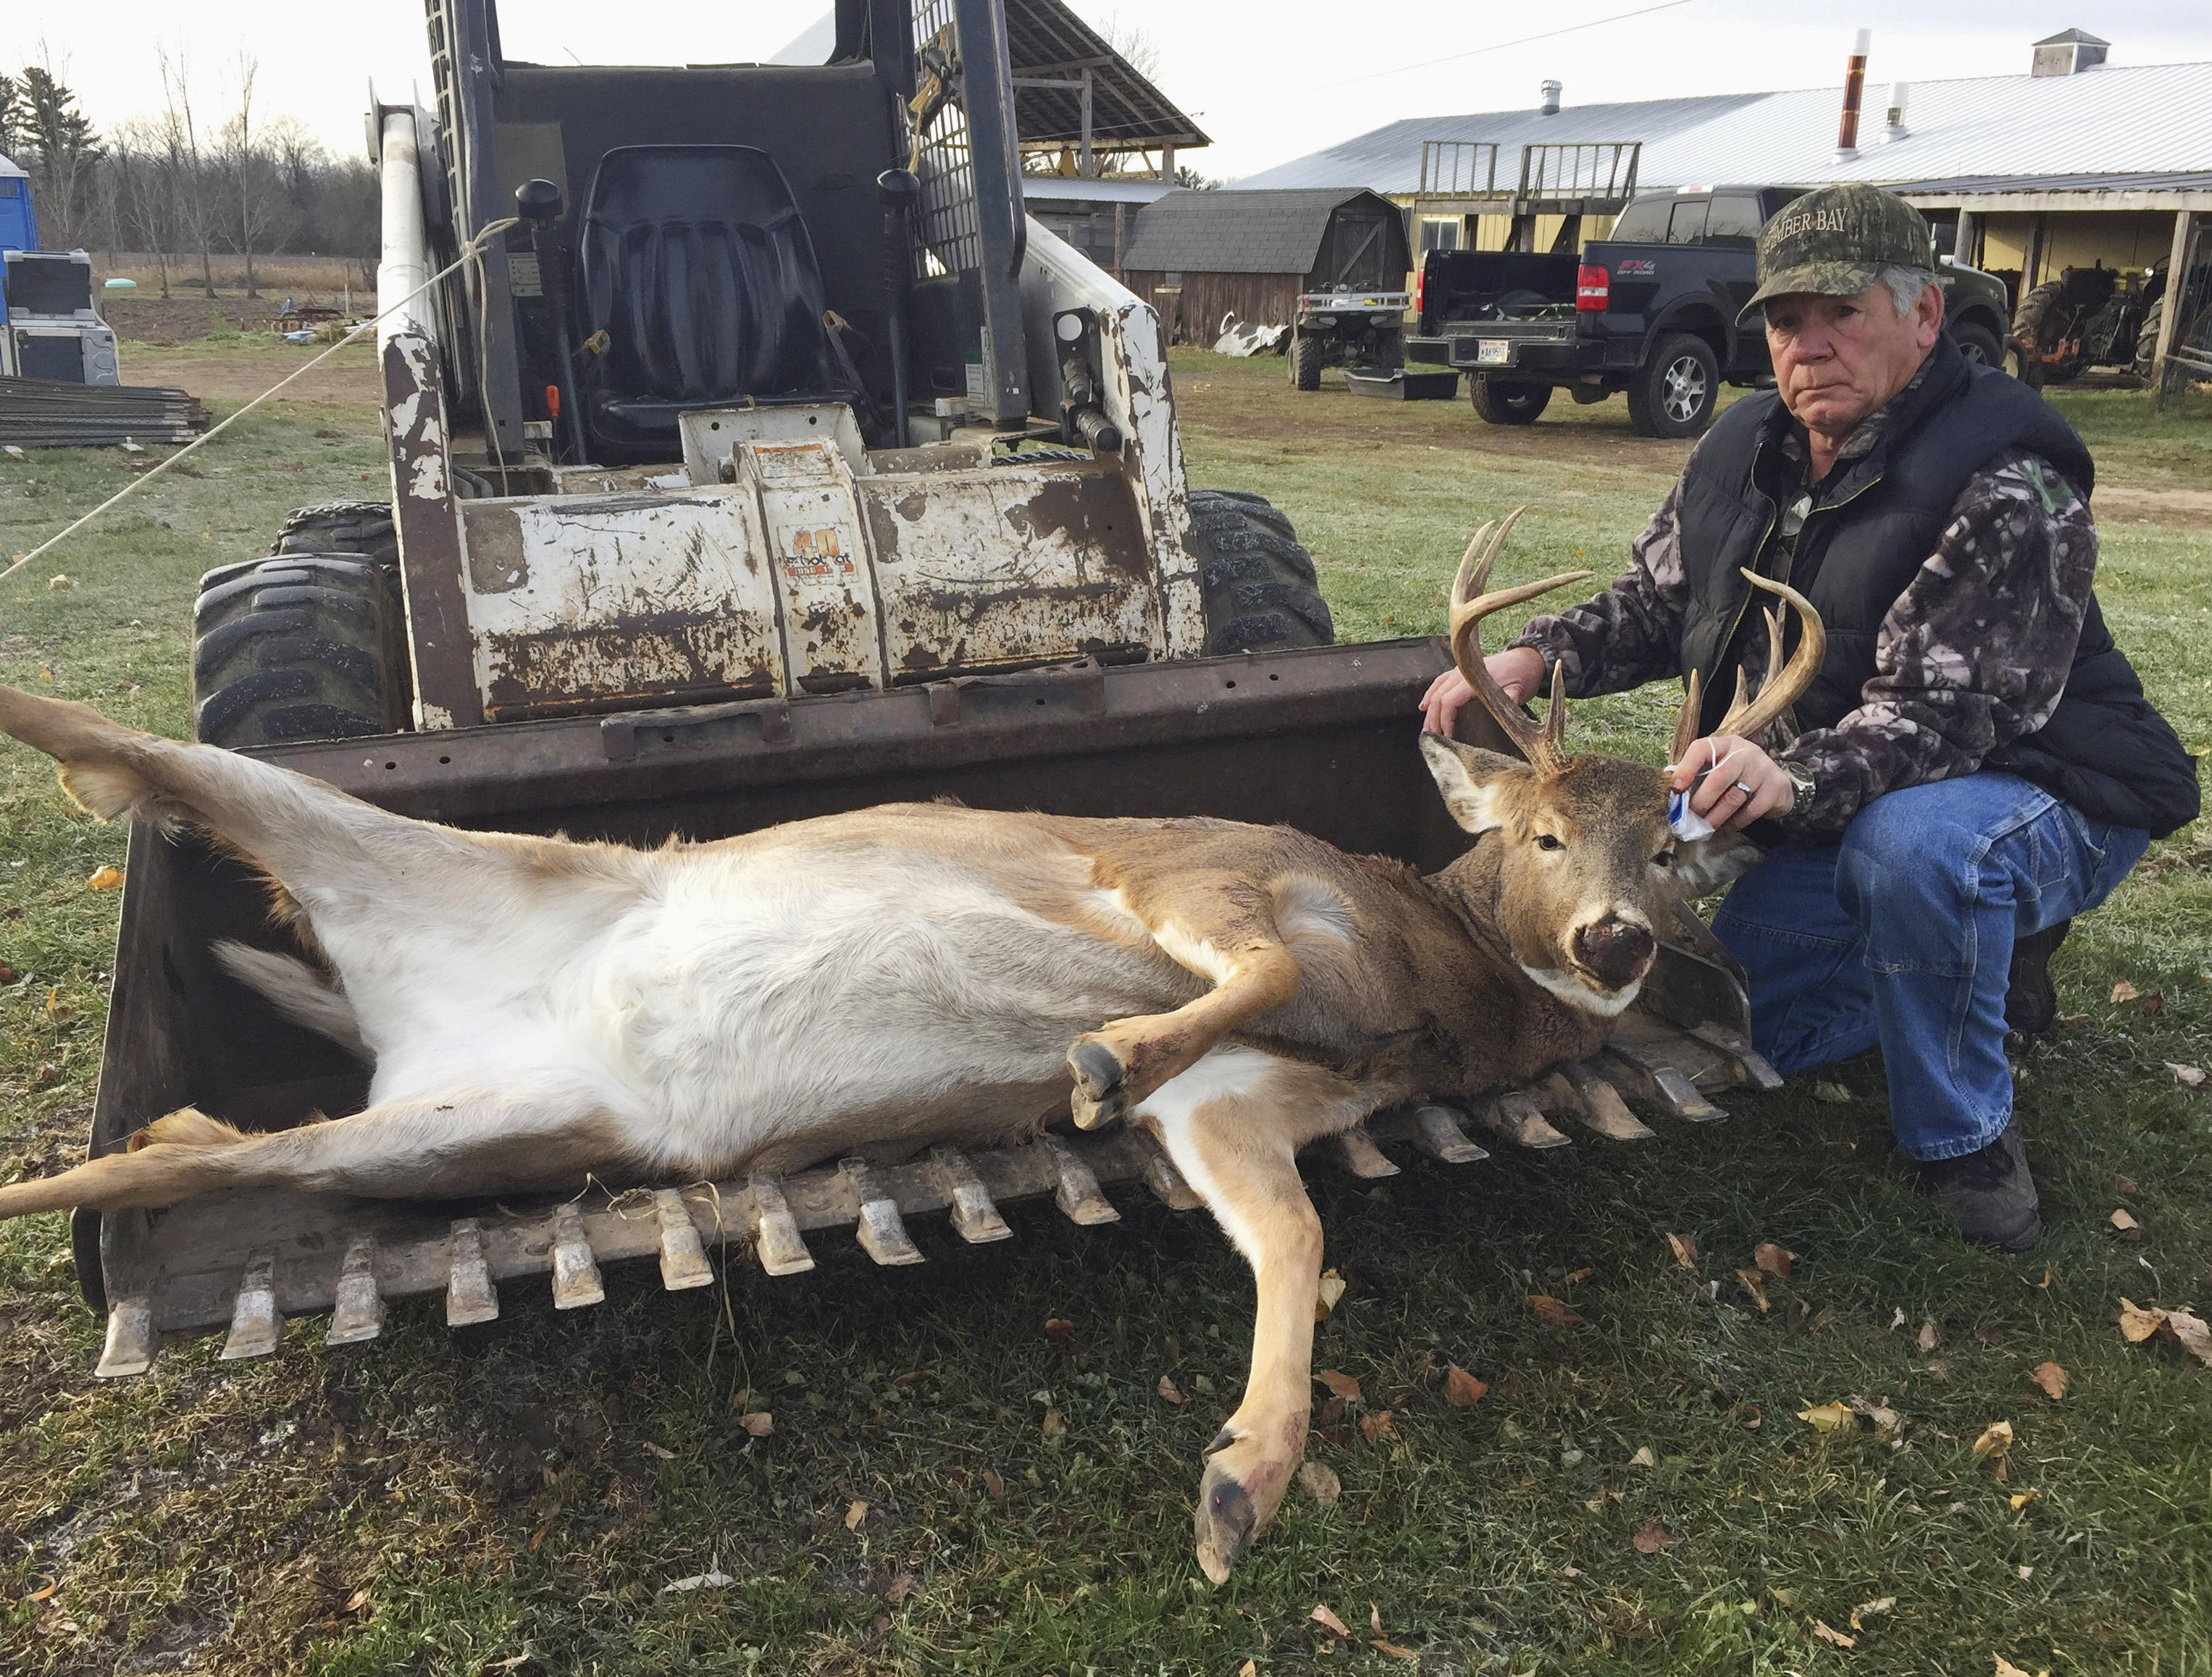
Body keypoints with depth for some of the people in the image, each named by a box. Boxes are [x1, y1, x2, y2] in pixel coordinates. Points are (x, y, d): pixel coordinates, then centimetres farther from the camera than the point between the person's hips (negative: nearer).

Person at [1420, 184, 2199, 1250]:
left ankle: (1962, 1138, -17)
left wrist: (1795, 776, -54)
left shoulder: (2008, 489, -25)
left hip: (2042, 795, -8)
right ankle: (1990, 952, 27)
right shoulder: (1741, 454, -1)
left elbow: (1942, 715, -34)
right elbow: (1650, 607, 7)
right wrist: (1534, 657, -14)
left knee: (1912, 841, -41)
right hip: (1834, 827, 8)